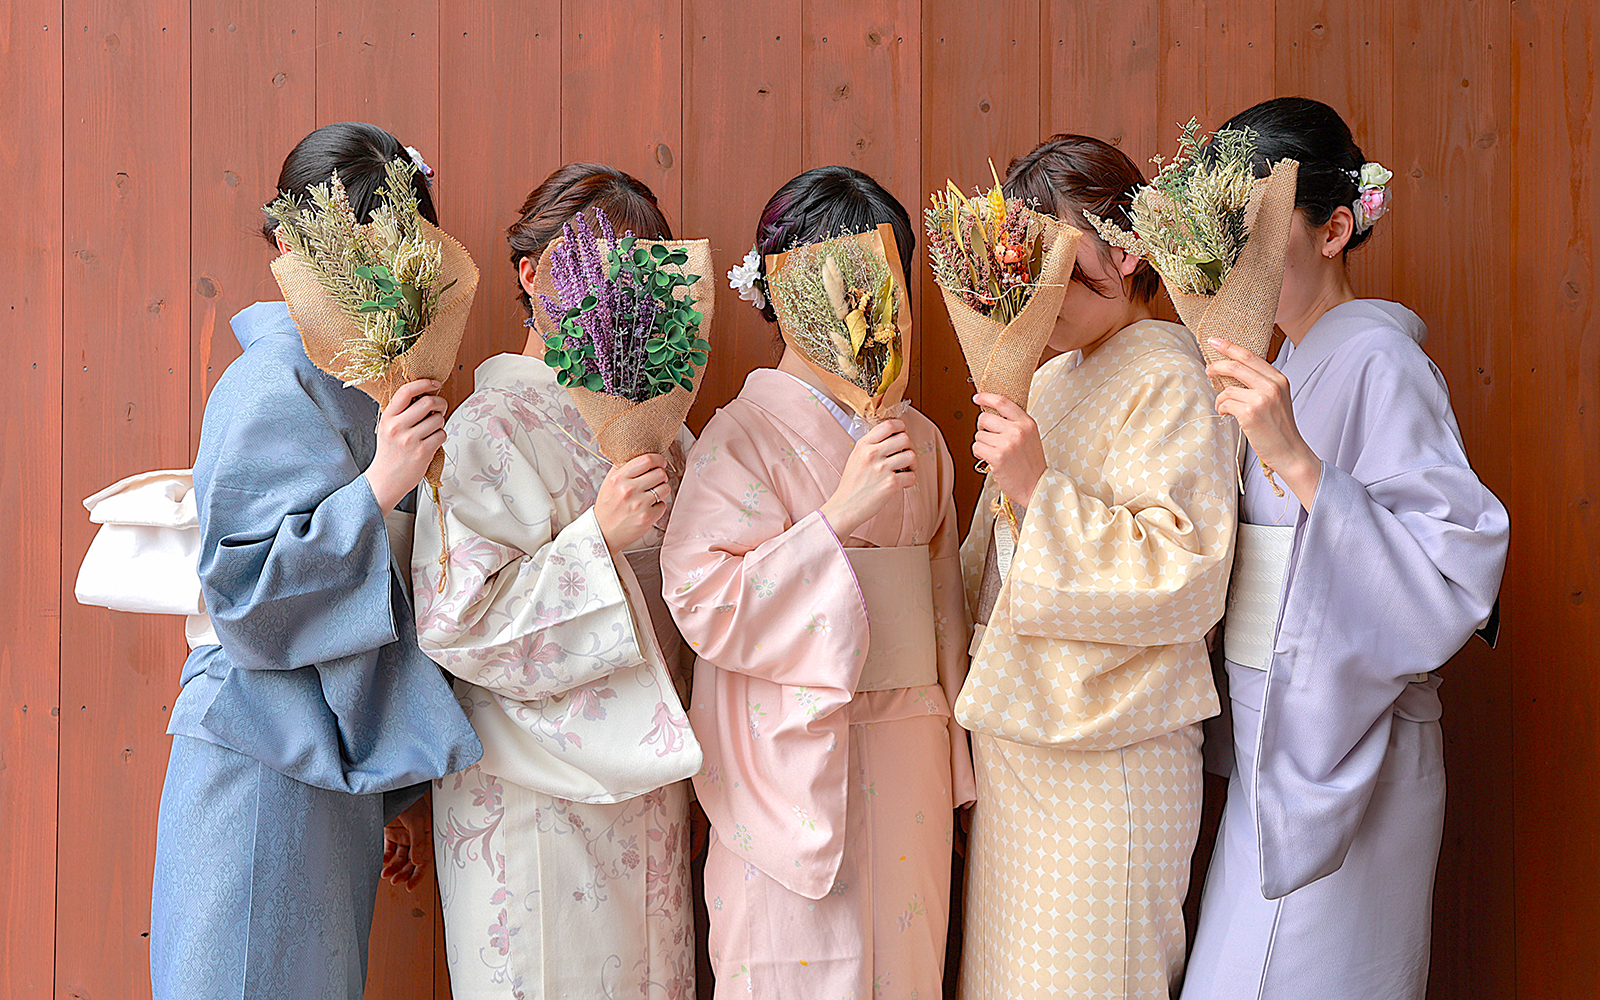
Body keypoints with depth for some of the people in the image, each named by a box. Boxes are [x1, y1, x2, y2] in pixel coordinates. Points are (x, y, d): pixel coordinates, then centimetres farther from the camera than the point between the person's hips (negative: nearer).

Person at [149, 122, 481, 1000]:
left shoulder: (362, 382, 12)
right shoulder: (274, 386, -15)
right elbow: (247, 584, -23)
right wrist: (380, 489, -28)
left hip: (330, 761, 9)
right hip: (266, 763, -9)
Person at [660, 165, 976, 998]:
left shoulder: (919, 439, 8)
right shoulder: (744, 436, -10)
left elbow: (942, 602, 13)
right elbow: (702, 601, -18)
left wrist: (952, 760, 14)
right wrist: (838, 516, -24)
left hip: (908, 765, 5)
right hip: (797, 765, -5)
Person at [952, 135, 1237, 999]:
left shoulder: (1165, 382, -13)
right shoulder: (1053, 378, 14)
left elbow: (1187, 578, -23)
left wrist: (1039, 492, -26)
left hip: (1105, 769, -8)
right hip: (1015, 751, 8)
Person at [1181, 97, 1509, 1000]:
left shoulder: (1379, 362, -16)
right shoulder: (1290, 364, 10)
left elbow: (1458, 567, -25)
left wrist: (1296, 459, -31)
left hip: (1341, 753, -8)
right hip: (1274, 739, 8)